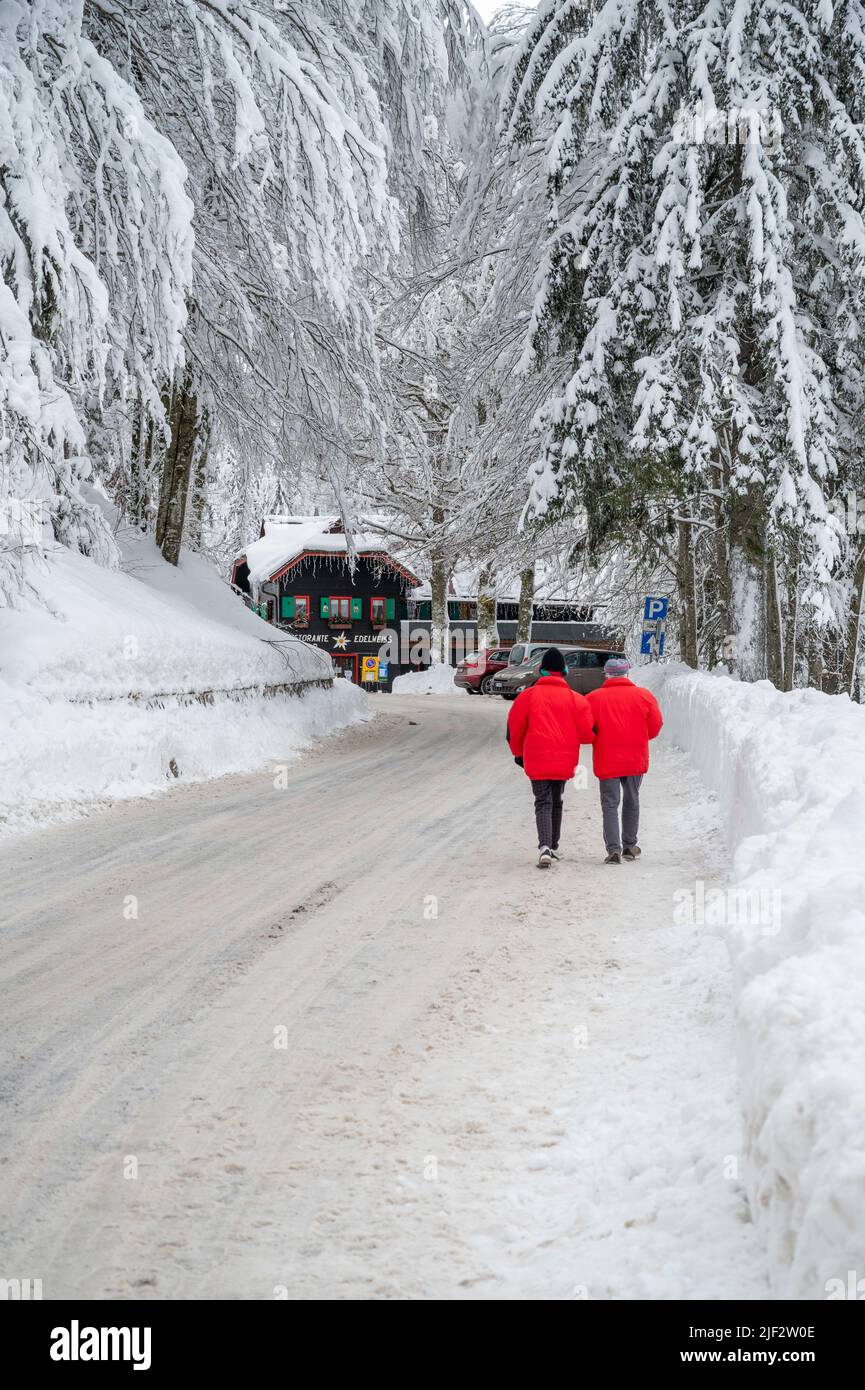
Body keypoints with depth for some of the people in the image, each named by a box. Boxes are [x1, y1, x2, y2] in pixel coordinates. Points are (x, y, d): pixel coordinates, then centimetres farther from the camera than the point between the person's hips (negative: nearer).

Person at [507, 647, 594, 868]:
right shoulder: (575, 698, 0)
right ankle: (553, 847, 27)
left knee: (543, 802, -3)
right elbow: (588, 733, -1)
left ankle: (544, 847, -24)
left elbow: (514, 728, 2)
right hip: (564, 761, 2)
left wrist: (518, 753, 19)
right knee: (556, 802, 19)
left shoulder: (528, 695, -2)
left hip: (537, 761, -2)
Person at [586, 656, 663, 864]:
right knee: (631, 801, 18)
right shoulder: (644, 696, -2)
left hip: (606, 760, -2)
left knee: (610, 804, 0)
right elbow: (655, 727, 3)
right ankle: (629, 846, 25)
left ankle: (614, 848, -13)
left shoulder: (593, 698, -7)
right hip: (635, 759, 2)